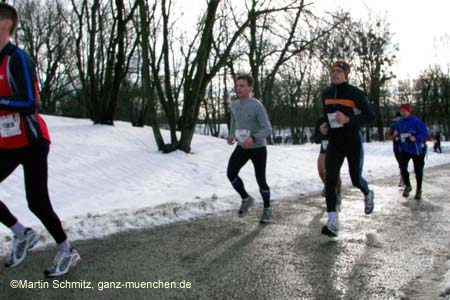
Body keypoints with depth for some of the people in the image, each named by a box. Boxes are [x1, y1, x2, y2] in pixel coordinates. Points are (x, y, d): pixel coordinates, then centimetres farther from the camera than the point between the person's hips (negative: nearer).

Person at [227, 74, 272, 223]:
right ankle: (246, 198, 7)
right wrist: (231, 136, 0)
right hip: (242, 147, 5)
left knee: (260, 180, 1)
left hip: (258, 148, -5)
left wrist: (252, 138, -35)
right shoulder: (234, 105, 2)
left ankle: (267, 208, 25)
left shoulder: (257, 106, -18)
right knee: (231, 173, -15)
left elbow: (267, 129, -19)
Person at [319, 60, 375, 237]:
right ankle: (332, 223, -14)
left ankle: (368, 194, 47)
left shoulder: (355, 93, -11)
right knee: (330, 180, -13)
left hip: (353, 143, -4)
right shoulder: (326, 94, 5)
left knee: (356, 180, 9)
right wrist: (325, 125, 2)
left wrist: (348, 119, -27)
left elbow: (370, 116, -13)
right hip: (334, 143, 4)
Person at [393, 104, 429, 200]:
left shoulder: (416, 121, -15)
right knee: (402, 166, -15)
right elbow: (396, 130, 23)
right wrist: (396, 133, 1)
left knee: (418, 170, 7)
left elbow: (425, 134, -16)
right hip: (405, 149, 4)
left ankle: (419, 190, 26)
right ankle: (407, 186, 7)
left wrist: (416, 138, -31)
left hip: (417, 149, -4)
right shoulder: (400, 122, 3)